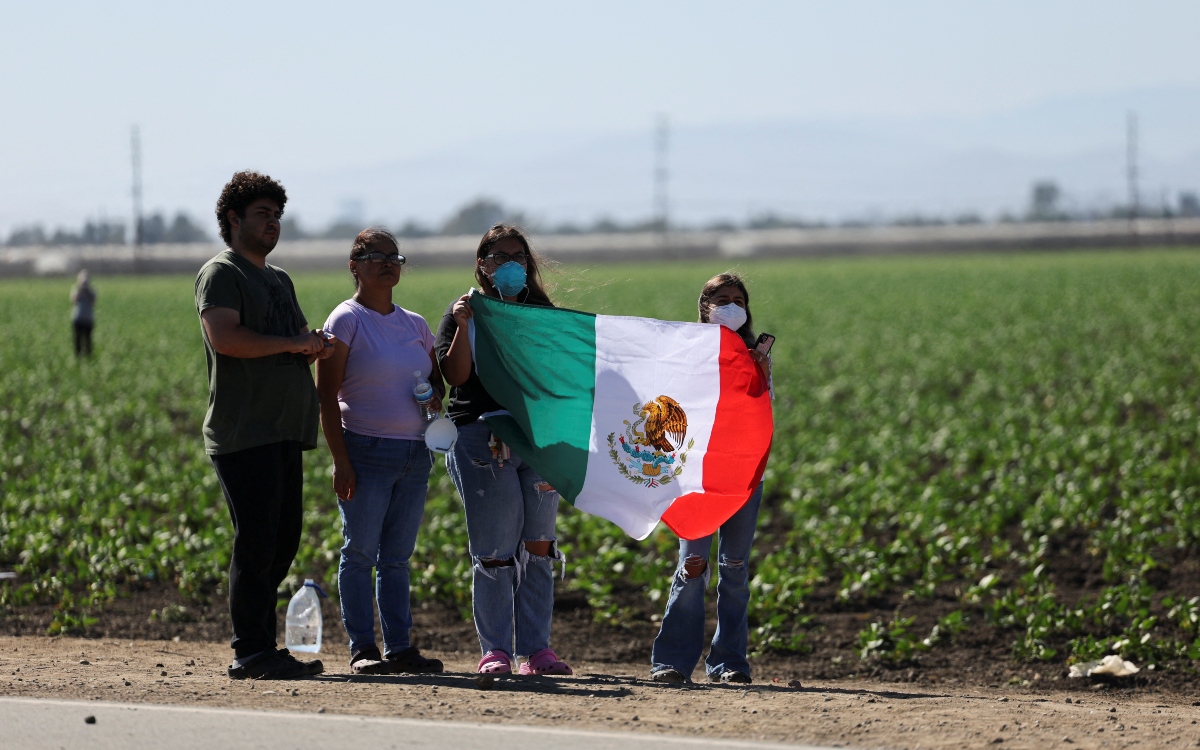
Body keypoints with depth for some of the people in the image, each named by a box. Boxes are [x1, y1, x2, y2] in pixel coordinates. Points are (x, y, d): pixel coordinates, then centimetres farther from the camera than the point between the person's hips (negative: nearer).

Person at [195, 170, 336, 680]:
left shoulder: (279, 280, 25)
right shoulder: (221, 274, -4)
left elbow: (300, 338, 29)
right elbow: (225, 337, -19)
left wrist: (317, 346, 5)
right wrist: (292, 344, -15)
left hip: (283, 433, 9)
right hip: (243, 433, -9)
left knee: (282, 542, 7)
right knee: (257, 542, -11)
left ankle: (260, 650, 12)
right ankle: (250, 653, -9)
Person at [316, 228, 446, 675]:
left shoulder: (414, 325, 13)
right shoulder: (346, 320, -4)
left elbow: (437, 376, 25)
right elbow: (326, 395, -8)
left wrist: (435, 393, -1)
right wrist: (340, 461, -15)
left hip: (414, 455, 6)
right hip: (366, 450, -6)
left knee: (397, 557, 9)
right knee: (361, 552, -2)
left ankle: (400, 646, 11)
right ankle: (362, 648, 1)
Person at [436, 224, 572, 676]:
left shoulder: (540, 313, 17)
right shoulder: (466, 311, 6)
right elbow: (455, 374, -6)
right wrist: (464, 326, -16)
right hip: (482, 437, -4)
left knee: (538, 548, 2)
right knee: (494, 551, -7)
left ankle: (537, 650, 4)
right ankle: (495, 651, -4)